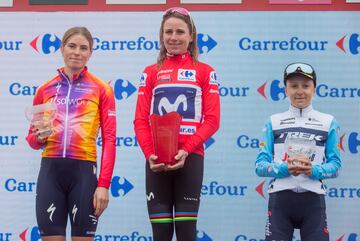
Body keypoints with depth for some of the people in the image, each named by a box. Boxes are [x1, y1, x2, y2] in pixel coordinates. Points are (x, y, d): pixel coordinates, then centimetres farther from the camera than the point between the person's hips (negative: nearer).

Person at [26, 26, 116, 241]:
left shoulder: (102, 89, 4)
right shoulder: (45, 90, 11)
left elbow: (109, 139, -1)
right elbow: (32, 139, 18)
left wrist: (104, 185, -8)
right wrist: (38, 138, -7)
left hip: (84, 171, -2)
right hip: (50, 171, 2)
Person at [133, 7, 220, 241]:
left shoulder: (205, 72, 8)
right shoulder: (151, 73, 12)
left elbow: (212, 119, 0)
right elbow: (141, 120, 5)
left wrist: (186, 150, -14)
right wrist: (149, 153, -13)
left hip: (190, 158, -1)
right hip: (157, 161, 1)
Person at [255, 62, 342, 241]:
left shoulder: (328, 122, 9)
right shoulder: (273, 122, 9)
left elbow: (335, 165, 5)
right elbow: (260, 166, 3)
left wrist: (313, 170, -16)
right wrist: (285, 169, -16)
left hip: (313, 198, 0)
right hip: (280, 198, 0)